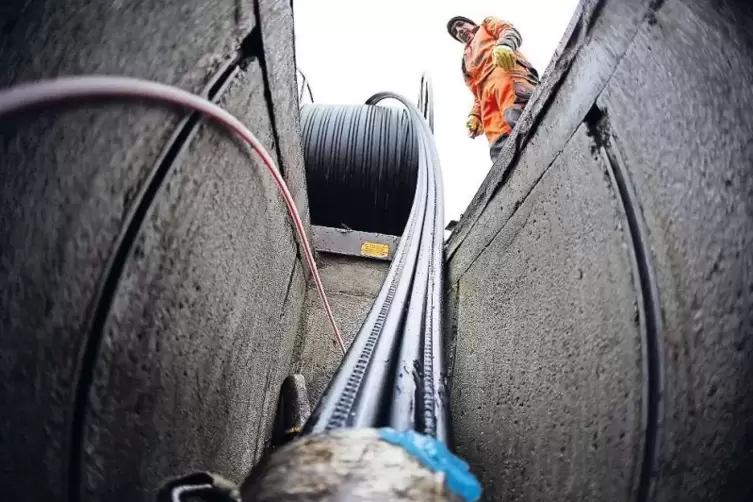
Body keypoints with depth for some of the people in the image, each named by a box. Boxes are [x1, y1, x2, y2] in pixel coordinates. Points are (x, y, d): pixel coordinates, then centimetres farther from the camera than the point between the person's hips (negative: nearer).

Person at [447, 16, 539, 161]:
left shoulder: (487, 24, 36)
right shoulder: (466, 61, 44)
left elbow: (511, 32, 13)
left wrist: (504, 46, -12)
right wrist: (474, 115, 9)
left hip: (504, 70, -4)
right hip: (485, 90, 5)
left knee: (517, 113, -38)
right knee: (500, 146, -24)